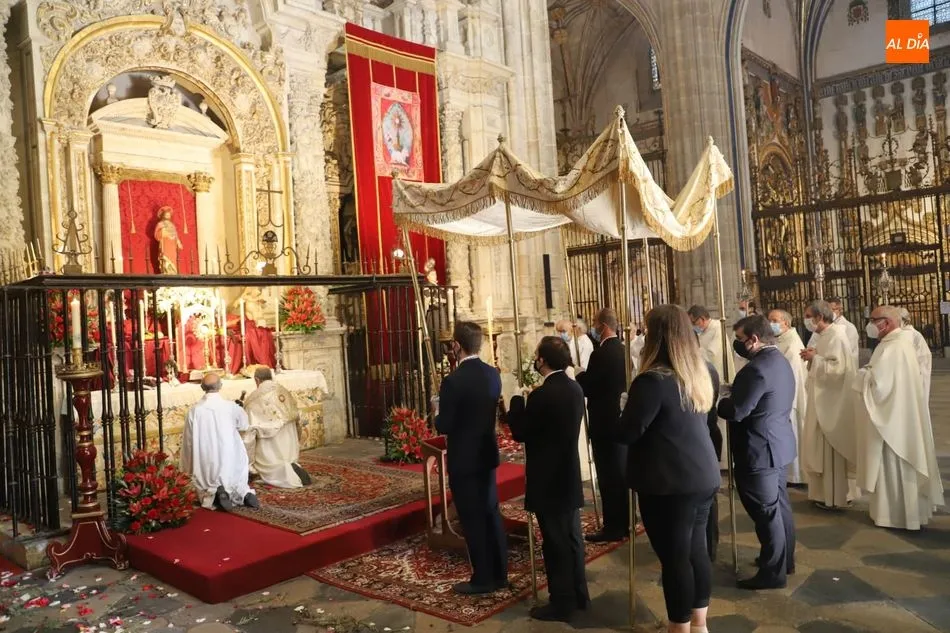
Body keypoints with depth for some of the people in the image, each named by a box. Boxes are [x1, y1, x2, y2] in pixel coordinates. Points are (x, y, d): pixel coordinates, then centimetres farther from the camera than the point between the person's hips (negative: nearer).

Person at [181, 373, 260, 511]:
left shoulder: (194, 410, -8)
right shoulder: (231, 407, -10)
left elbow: (188, 440, 1)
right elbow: (244, 425, 10)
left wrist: (188, 467, 13)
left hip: (206, 462, 0)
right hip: (230, 460, 0)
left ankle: (215, 493, -17)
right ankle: (245, 493, -13)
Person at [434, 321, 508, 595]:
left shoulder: (453, 381, -21)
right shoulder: (493, 374, 0)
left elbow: (443, 427, -18)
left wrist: (438, 410, 3)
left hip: (464, 459, -7)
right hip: (487, 454, 7)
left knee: (472, 519, 4)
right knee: (491, 513, 16)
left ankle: (483, 578, 13)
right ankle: (499, 573, 26)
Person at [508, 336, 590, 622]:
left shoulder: (541, 395, -23)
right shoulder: (575, 389, 3)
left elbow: (520, 432, -14)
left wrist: (517, 399, -2)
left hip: (547, 480, -8)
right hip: (569, 476, 8)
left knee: (555, 543, 3)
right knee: (572, 538, 18)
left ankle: (562, 602, 13)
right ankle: (579, 594, 30)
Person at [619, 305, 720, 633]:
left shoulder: (653, 381, -22)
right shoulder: (700, 372, 4)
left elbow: (627, 432, -19)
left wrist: (627, 407, 1)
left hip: (669, 482, -8)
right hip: (703, 475, 8)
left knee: (674, 557, 5)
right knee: (696, 550, 18)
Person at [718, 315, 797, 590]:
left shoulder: (757, 369, -25)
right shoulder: (779, 360, 8)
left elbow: (735, 411, -23)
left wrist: (714, 401, -7)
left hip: (759, 451, -10)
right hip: (779, 445, 10)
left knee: (766, 512, 1)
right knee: (779, 505, 20)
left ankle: (773, 572, 12)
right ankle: (784, 559, 34)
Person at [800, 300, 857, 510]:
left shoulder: (835, 336, -16)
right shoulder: (821, 336, 12)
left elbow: (837, 368, -25)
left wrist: (814, 358, -18)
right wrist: (812, 358, 1)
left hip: (831, 402, -9)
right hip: (820, 401, 9)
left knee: (830, 450, -2)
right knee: (820, 448, 13)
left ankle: (834, 496, 8)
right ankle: (824, 492, 22)